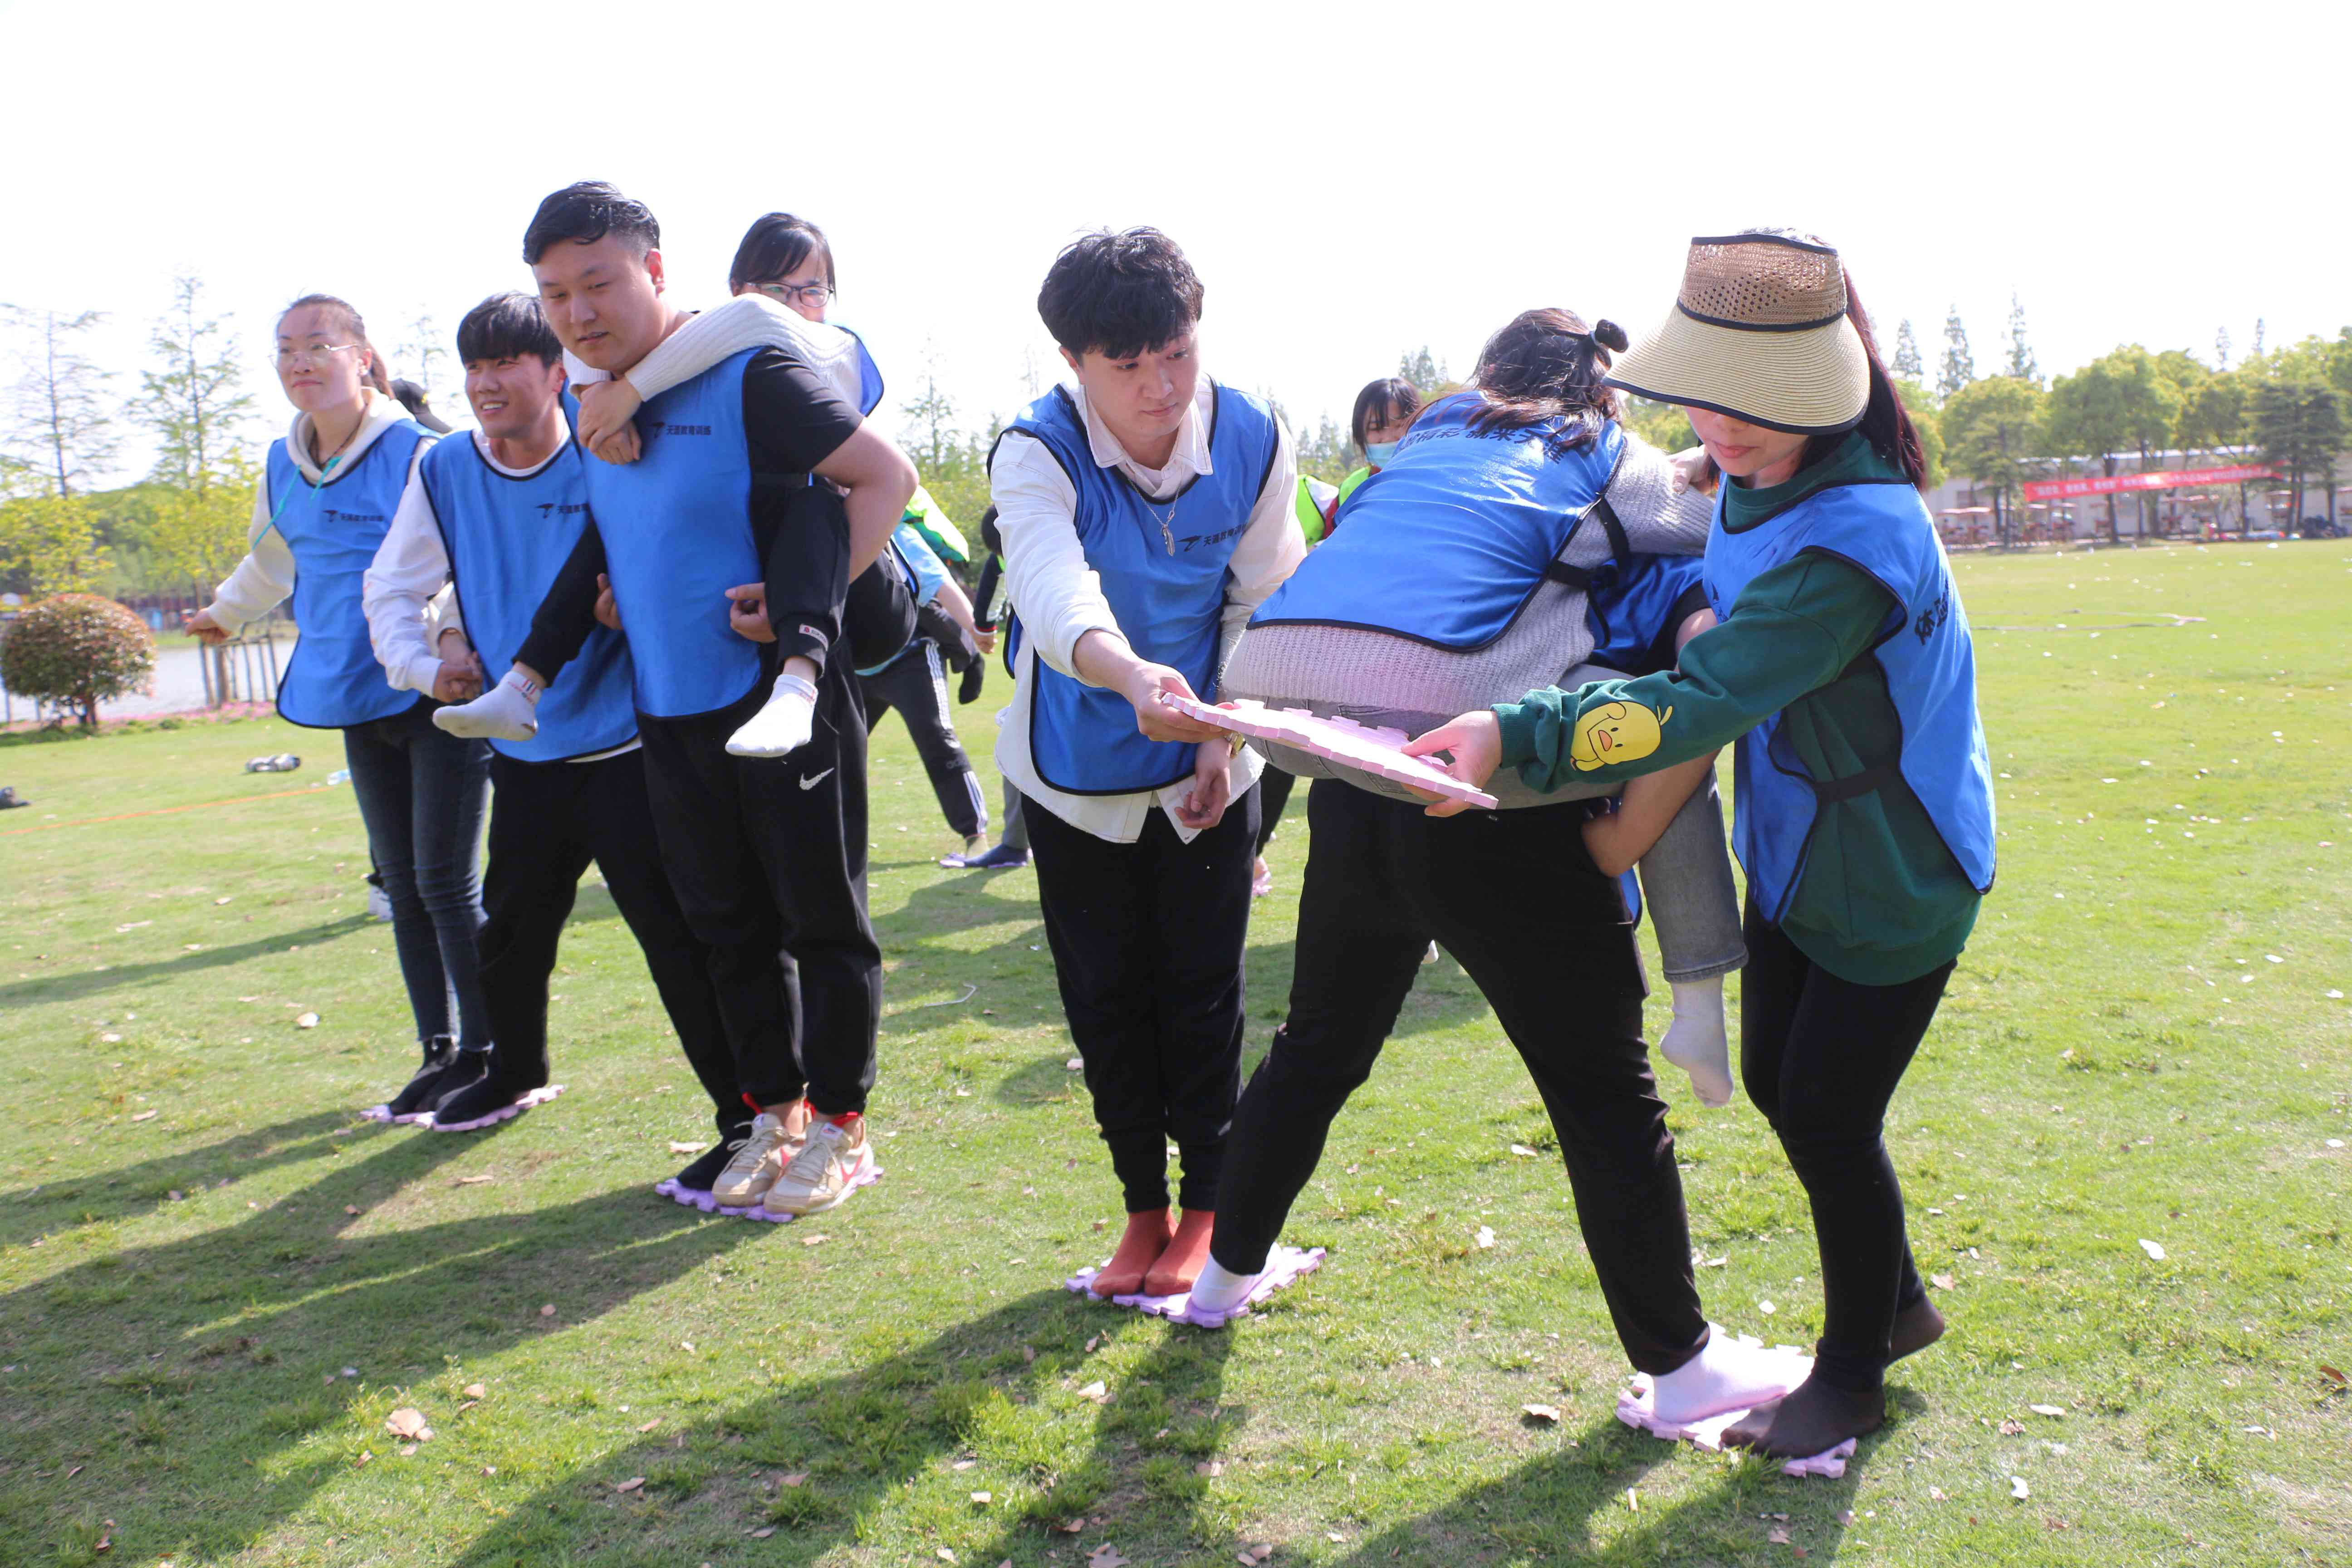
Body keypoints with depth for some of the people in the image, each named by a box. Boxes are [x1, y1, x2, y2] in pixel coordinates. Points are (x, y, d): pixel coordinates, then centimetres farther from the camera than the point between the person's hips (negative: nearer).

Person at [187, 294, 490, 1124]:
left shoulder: (417, 455, -11)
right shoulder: (283, 464, 12)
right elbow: (272, 558, 32)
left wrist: (451, 653, -37)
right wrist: (226, 613, 49)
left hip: (440, 695, -7)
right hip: (360, 704, 7)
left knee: (446, 882, -8)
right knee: (402, 886, 10)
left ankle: (487, 1056, 2)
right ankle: (438, 1051, 19)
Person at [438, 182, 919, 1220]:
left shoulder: (749, 375, -14)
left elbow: (886, 475, -15)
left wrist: (811, 605, -20)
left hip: (778, 701, -7)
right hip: (669, 713, 7)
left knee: (820, 915, 4)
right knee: (729, 926, 16)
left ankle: (840, 1123, 19)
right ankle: (773, 1113, 31)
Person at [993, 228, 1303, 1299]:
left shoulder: (1252, 440, -13)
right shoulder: (1036, 455, -22)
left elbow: (1261, 605, -2)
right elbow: (1055, 595, -41)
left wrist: (1222, 736, -11)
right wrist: (1133, 676, -61)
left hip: (1203, 773, 1)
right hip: (1076, 775, -1)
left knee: (1202, 997, 4)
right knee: (1106, 1001, 8)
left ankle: (1209, 1210, 23)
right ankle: (1144, 1209, 27)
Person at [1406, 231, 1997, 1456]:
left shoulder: (1853, 541, -33)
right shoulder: (1754, 479, -3)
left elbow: (1701, 701, -42)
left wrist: (1517, 733, -49)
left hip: (1894, 877, -9)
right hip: (1798, 852, 9)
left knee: (1827, 1117, 1)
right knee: (1778, 1086, 16)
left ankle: (1853, 1373, 26)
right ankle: (1894, 1301, 40)